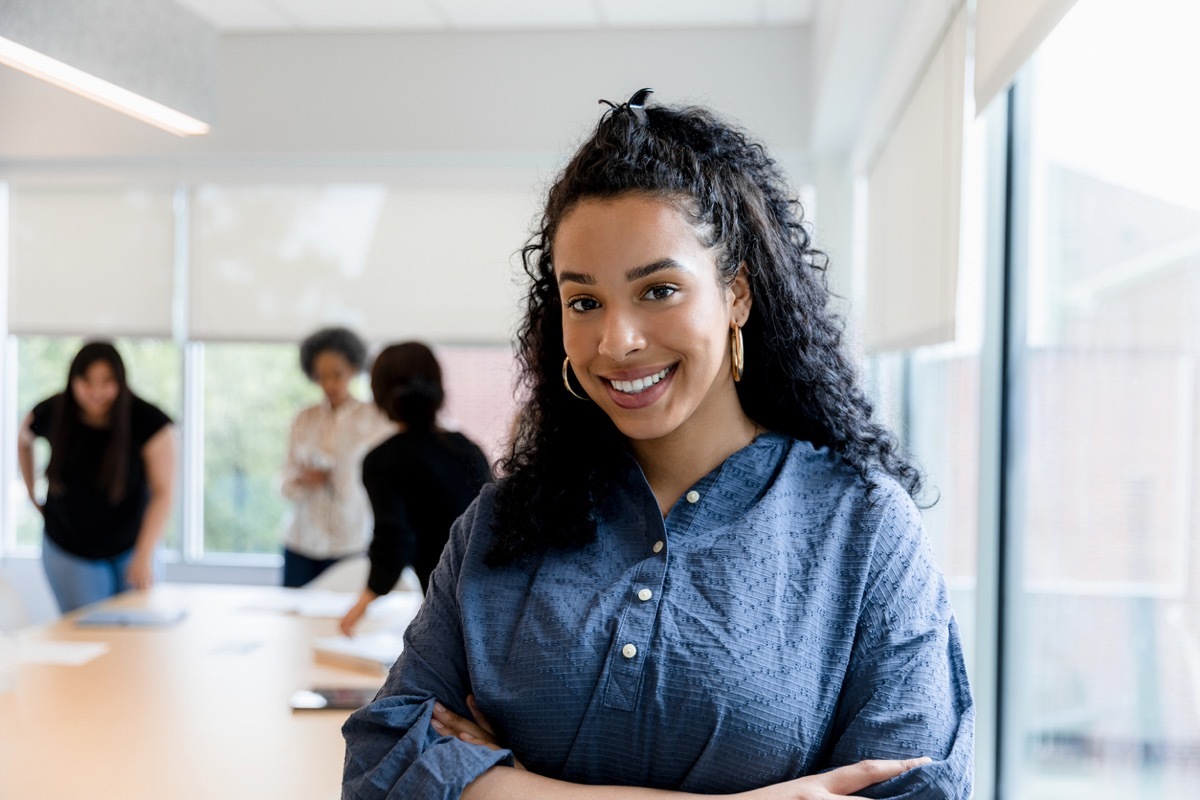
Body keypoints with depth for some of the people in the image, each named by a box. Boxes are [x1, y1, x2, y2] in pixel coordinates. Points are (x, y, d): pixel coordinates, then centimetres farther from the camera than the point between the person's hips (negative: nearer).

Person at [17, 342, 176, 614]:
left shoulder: (149, 421, -21)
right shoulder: (51, 414, -13)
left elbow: (163, 492, -23)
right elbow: (23, 440, 12)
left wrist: (144, 556, -32)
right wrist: (32, 493, 9)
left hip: (131, 549, 0)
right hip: (69, 553, 1)